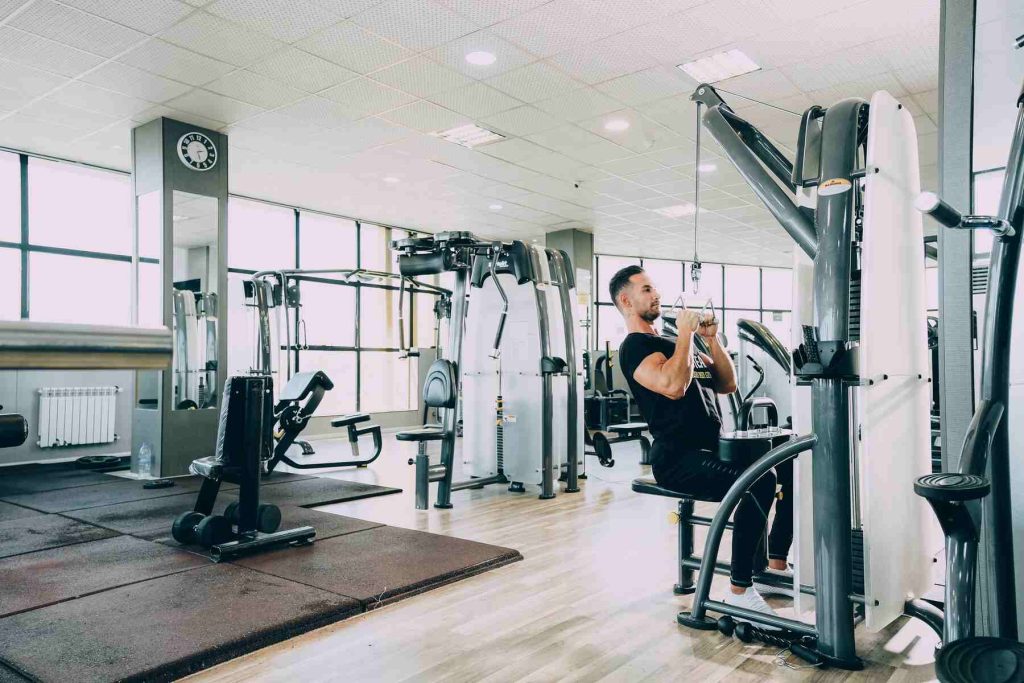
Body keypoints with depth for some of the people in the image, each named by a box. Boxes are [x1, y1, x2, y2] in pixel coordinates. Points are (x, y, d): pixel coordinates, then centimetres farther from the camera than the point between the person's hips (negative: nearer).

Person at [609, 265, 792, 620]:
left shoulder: (675, 343, 24)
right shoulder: (635, 347, -5)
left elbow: (728, 384, 21)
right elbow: (673, 386, -24)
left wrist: (711, 338, 10)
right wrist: (685, 332, -14)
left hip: (714, 449, 9)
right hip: (678, 458, -9)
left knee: (792, 467, 1)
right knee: (759, 481, -30)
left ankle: (776, 565, 9)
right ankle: (740, 591, -21)